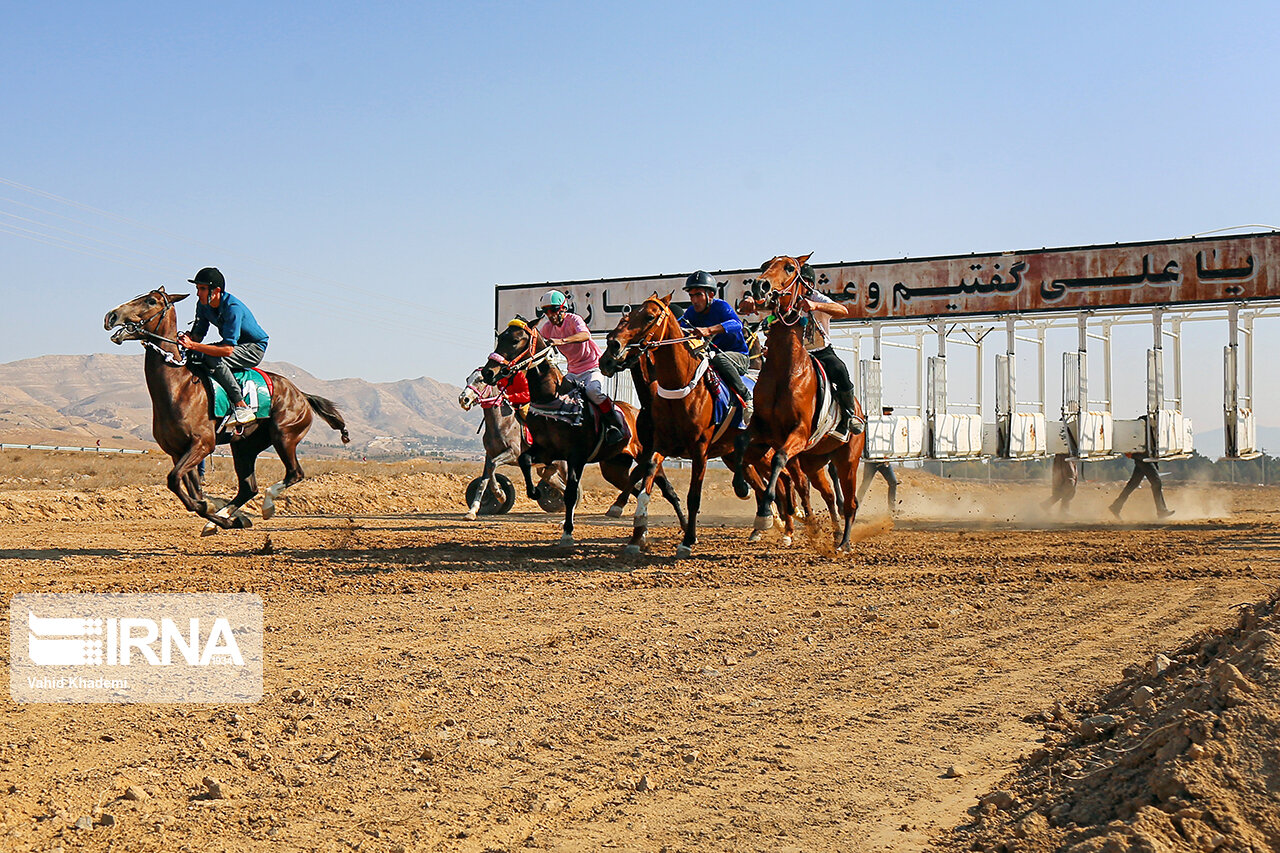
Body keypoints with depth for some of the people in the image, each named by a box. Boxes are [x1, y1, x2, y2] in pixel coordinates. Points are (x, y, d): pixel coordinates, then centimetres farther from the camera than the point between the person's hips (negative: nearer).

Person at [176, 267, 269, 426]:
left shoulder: (233, 308, -29)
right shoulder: (203, 305, -4)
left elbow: (228, 349, -36)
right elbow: (198, 334, 1)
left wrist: (193, 345, -39)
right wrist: (188, 338, -24)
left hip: (254, 349, -8)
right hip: (232, 344, 8)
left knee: (214, 360, -33)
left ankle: (241, 406, -29)